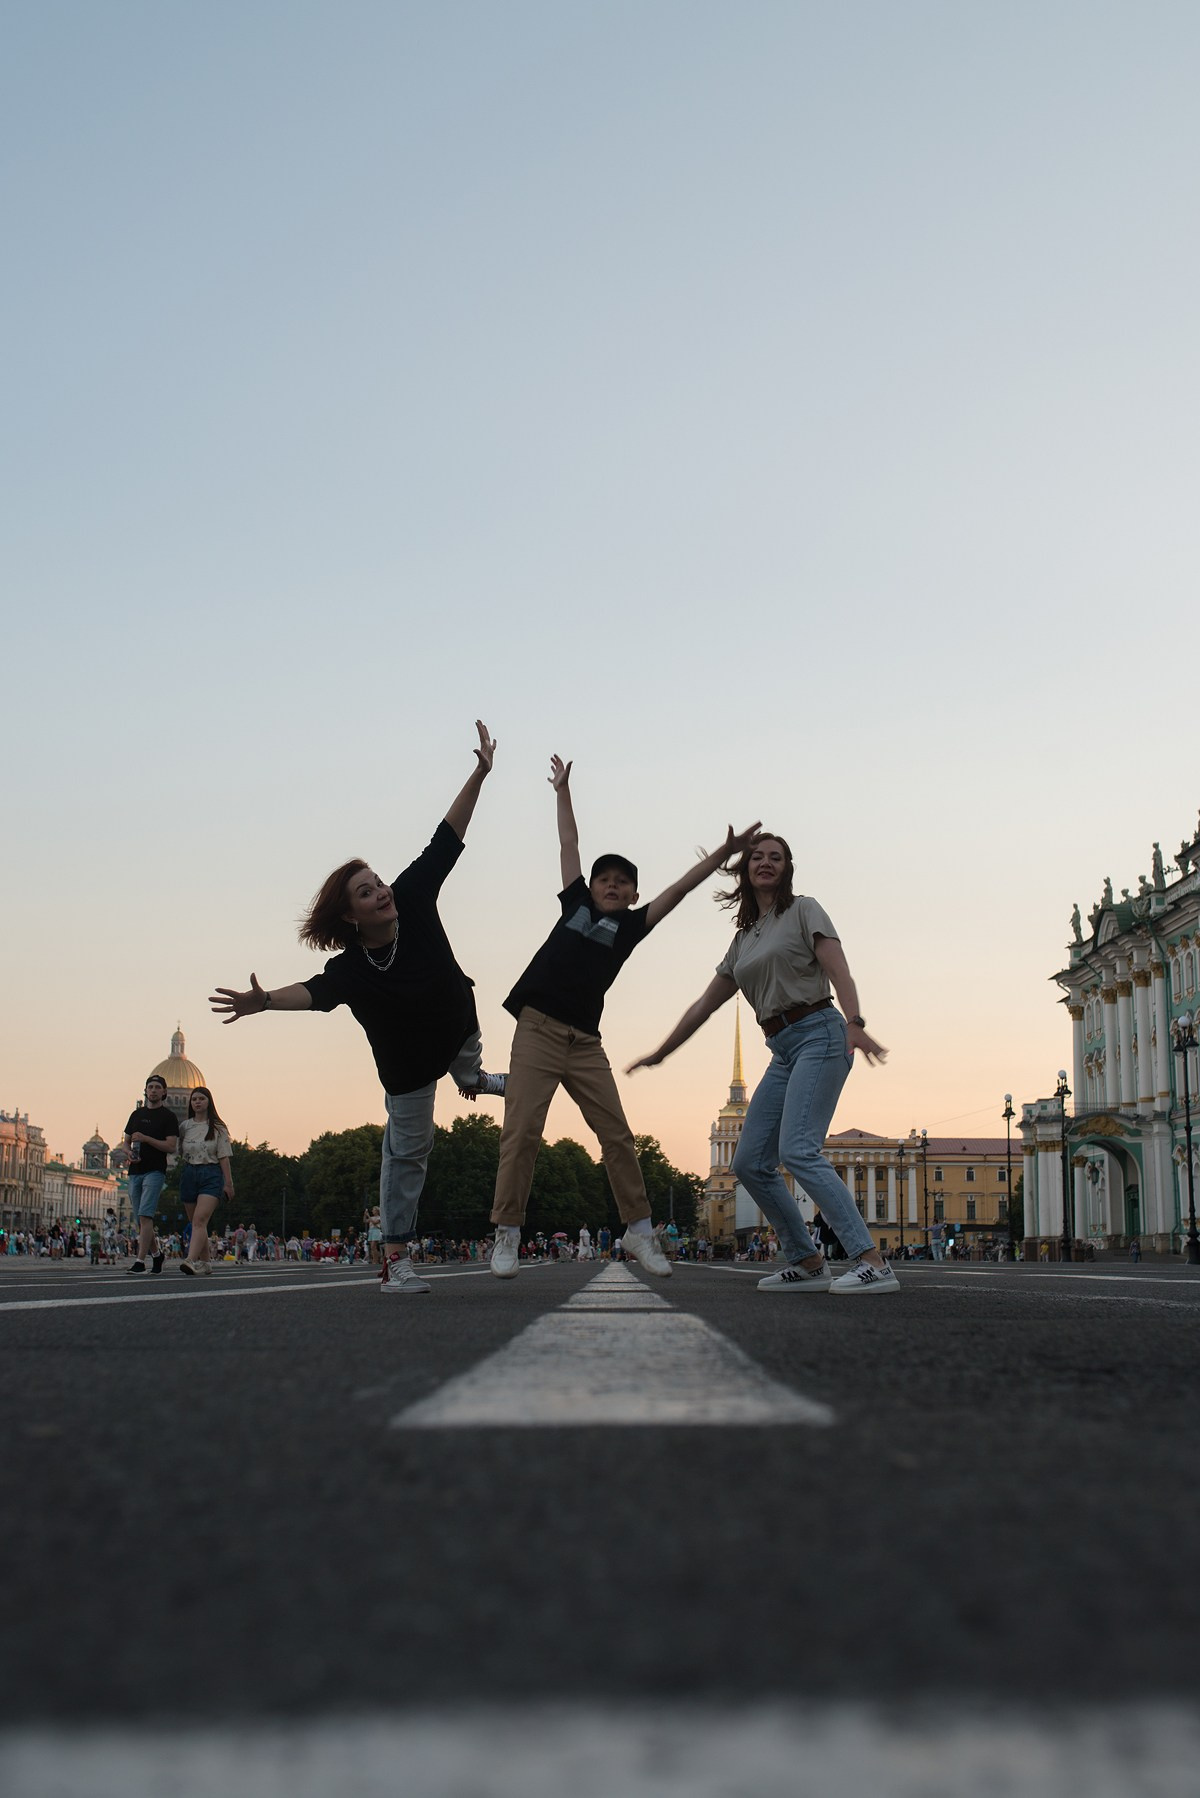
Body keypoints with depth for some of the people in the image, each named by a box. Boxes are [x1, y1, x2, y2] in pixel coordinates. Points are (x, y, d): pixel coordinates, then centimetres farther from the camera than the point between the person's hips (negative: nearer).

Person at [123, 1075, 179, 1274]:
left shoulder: (168, 1116, 0)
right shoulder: (136, 1114, 16)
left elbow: (171, 1147, -8)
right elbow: (127, 1141, 21)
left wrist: (146, 1138, -15)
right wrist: (129, 1152, -2)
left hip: (155, 1171, -6)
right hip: (135, 1171, 6)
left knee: (145, 1216, -17)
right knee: (140, 1219, 8)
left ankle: (140, 1261, -21)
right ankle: (156, 1254, 26)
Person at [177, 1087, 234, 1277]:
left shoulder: (217, 1127, 2)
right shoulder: (185, 1126, 11)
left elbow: (224, 1157, -1)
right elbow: (180, 1154, 17)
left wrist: (228, 1183, -4)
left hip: (211, 1175, -4)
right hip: (189, 1174, 5)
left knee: (200, 1219, -20)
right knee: (195, 1222, 8)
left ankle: (191, 1260, -33)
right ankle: (205, 1262, 19)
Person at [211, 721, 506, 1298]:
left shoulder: (412, 898, -25)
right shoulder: (350, 968, -34)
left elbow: (446, 841, -23)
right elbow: (316, 992, -52)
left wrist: (480, 774, -27)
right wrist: (265, 1001, -72)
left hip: (459, 1028, 4)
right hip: (408, 1064, -4)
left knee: (469, 1072, 37)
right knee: (407, 1151, -2)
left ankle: (472, 1079, 77)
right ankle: (396, 1257, 4)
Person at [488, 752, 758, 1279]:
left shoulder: (633, 925, 14)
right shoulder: (576, 902, 14)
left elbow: (679, 889, 9)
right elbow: (568, 845, 23)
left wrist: (722, 854, 5)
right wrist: (562, 791, 30)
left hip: (585, 1042, 2)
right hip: (537, 1030, -1)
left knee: (617, 1134, 0)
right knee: (522, 1131, -9)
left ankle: (639, 1230, 11)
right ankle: (507, 1235, -4)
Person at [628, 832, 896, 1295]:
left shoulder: (803, 911, 2)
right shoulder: (743, 940, 21)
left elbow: (838, 971, -11)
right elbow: (704, 1005, 25)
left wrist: (854, 1023, -29)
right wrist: (660, 1053, 26)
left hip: (818, 1035, -8)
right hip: (783, 1051, 8)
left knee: (797, 1149, -24)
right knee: (750, 1162, 1)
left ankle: (873, 1263, -29)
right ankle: (808, 1264, 8)